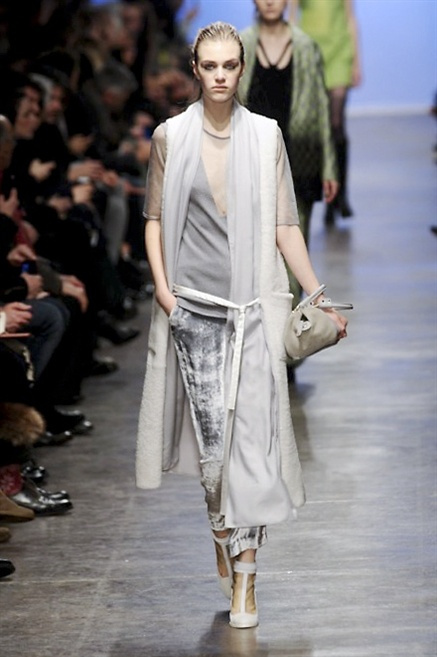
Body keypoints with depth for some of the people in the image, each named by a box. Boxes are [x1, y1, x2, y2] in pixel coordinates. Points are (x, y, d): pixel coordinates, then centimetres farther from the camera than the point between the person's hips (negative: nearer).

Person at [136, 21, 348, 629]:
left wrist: (318, 295, 1)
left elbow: (284, 225, 5)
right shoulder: (170, 136, 4)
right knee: (210, 425, 2)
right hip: (194, 303, 1)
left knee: (252, 427, -8)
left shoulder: (266, 135, 3)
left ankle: (244, 571, -7)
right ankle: (224, 535, 23)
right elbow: (155, 218, 10)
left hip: (254, 301, -1)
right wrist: (161, 285, -3)